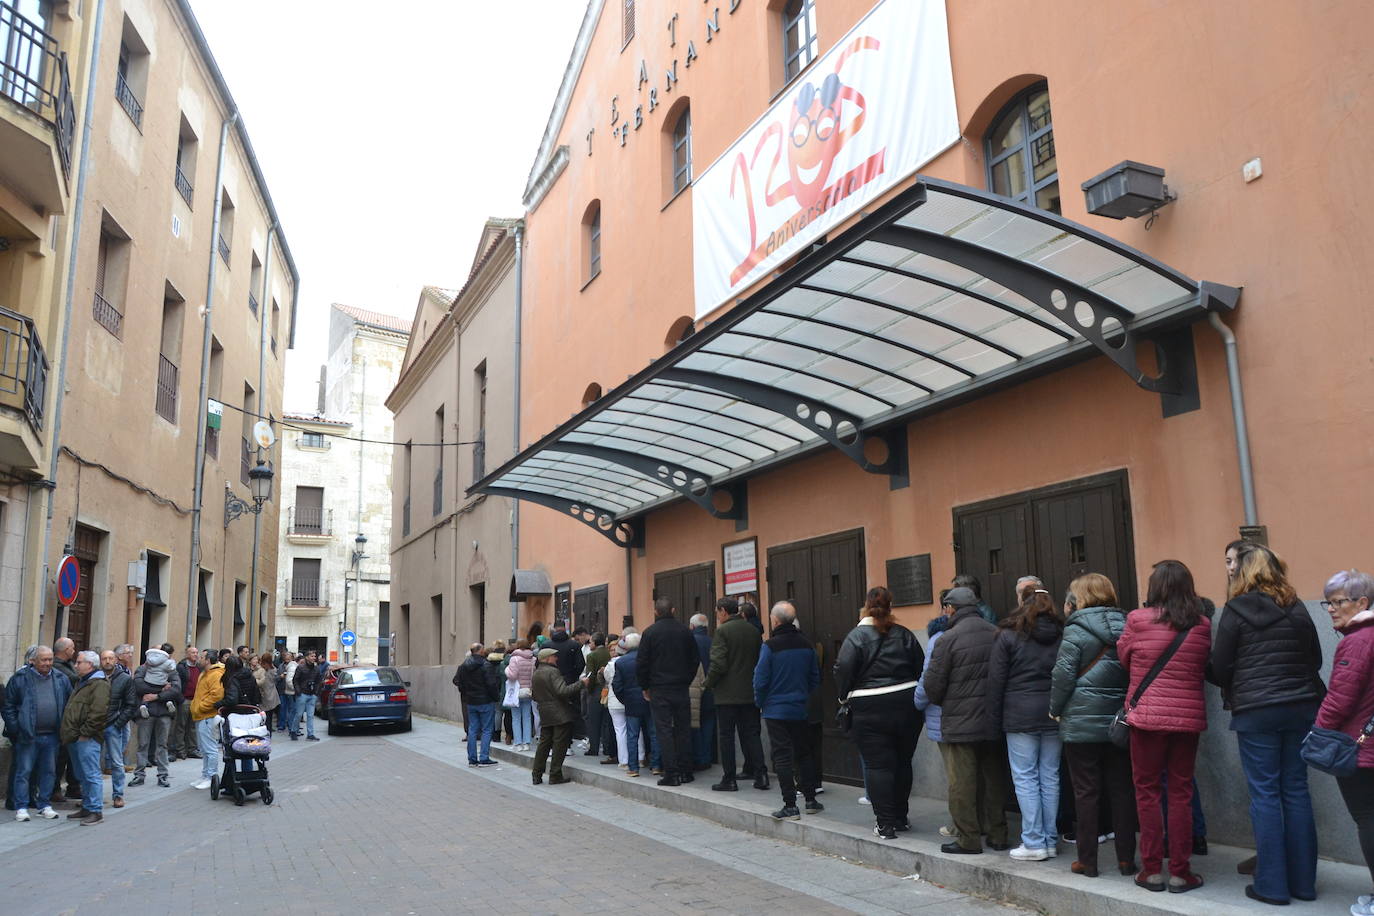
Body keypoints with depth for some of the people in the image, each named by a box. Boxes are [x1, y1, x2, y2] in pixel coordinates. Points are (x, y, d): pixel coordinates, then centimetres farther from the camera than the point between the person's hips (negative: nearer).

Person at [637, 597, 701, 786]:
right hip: (681, 688, 3)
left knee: (664, 730, 0)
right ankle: (686, 771, 13)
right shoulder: (685, 631, 3)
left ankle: (671, 773, -3)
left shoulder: (649, 633, -6)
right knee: (683, 728, 10)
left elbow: (643, 663, -5)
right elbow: (695, 659, 7)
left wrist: (645, 687, 6)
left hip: (659, 689, -3)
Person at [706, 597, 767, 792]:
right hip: (750, 692, 6)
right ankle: (761, 776, 8)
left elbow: (718, 664, -18)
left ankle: (729, 779, 7)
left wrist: (709, 683, -3)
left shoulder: (722, 631, -13)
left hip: (727, 693, -6)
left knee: (727, 736, 3)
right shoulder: (753, 630, 7)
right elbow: (760, 660, 11)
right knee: (751, 734, 11)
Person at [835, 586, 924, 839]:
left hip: (870, 710, -4)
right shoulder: (904, 635, 4)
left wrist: (844, 696, 5)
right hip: (906, 706, 4)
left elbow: (843, 671, -12)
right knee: (902, 763, 16)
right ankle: (900, 818, 26)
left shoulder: (856, 636, -7)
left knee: (877, 765, 2)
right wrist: (919, 700, 17)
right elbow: (921, 669, 6)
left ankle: (886, 824, 2)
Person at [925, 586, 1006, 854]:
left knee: (962, 783, 3)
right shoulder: (996, 634, 2)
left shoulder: (950, 638, -14)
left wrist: (942, 702, 9)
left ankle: (968, 839, 7)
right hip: (994, 721, 6)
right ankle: (997, 835, 23)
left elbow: (933, 683, -11)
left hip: (960, 723, -6)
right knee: (994, 779, 15)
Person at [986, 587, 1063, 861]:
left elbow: (996, 680, -3)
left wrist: (996, 718, 3)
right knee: (1050, 777, 10)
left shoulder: (1008, 635, -3)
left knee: (1025, 778, 0)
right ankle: (1051, 840, 15)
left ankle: (1033, 843, 0)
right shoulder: (1062, 635, 8)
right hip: (1053, 715, 4)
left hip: (1020, 716, -4)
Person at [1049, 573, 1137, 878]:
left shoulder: (1076, 631, -10)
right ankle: (1126, 859, 15)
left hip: (1080, 724, -4)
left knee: (1086, 792, 3)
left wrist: (1056, 709, 2)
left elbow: (1063, 675, -12)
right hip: (1119, 723, 5)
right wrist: (1126, 707, 16)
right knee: (1122, 791, 10)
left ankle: (1087, 861, 8)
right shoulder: (1125, 627, 5)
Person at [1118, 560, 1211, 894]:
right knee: (1181, 792, 9)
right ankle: (1180, 872, 14)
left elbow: (1123, 659, 4)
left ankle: (1152, 869, 11)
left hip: (1146, 715, -2)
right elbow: (1205, 669, 9)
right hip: (1189, 716, 2)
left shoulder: (1137, 620, -9)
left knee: (1147, 791, 8)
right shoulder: (1202, 626, -1)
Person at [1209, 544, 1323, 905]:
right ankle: (1303, 881, 18)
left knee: (1265, 795, 2)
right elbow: (1315, 659, 13)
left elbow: (1219, 667, -5)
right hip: (1301, 708, 4)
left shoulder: (1236, 610, -6)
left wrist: (1233, 692, 14)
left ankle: (1272, 885, 6)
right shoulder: (1297, 608, 5)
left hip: (1255, 712, -4)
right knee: (1296, 791, 11)